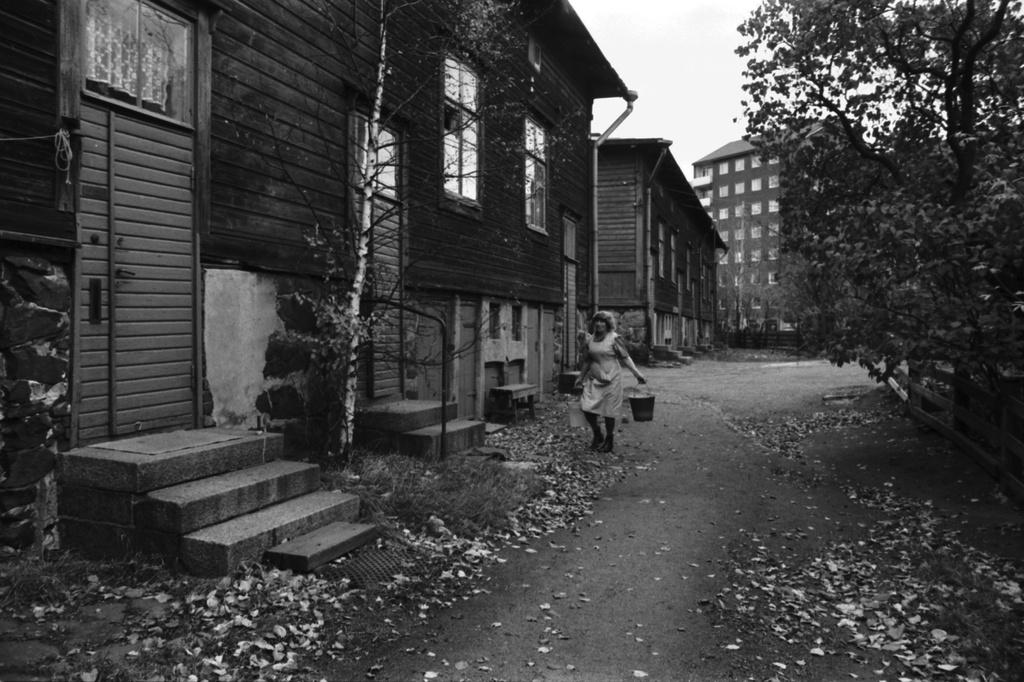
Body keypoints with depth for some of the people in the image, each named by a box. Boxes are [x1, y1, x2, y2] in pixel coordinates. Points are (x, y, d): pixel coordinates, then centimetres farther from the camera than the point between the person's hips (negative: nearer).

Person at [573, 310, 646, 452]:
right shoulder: (590, 339, 7)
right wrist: (580, 378, 23)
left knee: (609, 411, 2)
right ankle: (597, 435, 20)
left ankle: (609, 440, 22)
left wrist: (637, 374, -15)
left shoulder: (614, 338, -8)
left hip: (611, 379, -4)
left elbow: (625, 358, -8)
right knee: (586, 407, -4)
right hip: (594, 379, 5)